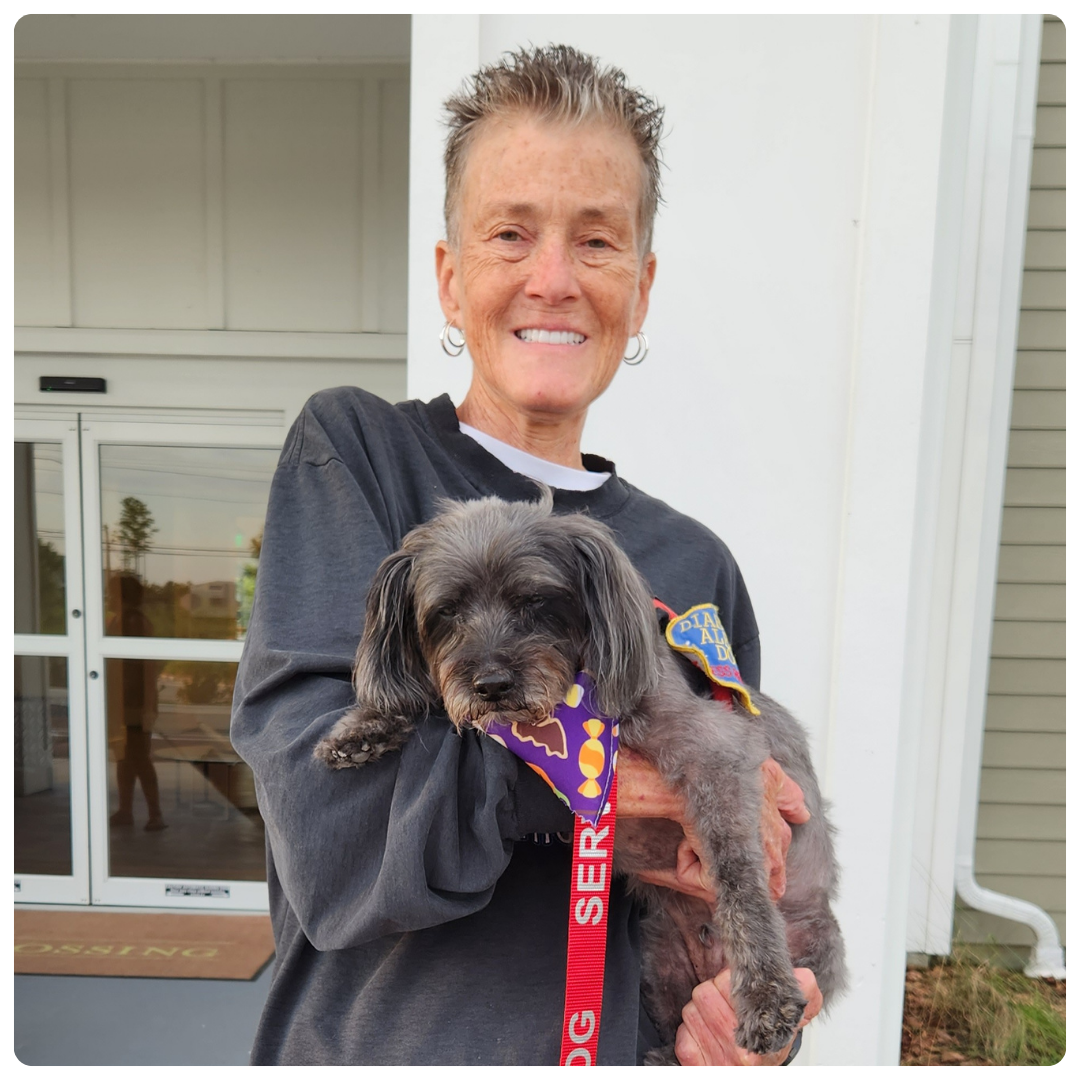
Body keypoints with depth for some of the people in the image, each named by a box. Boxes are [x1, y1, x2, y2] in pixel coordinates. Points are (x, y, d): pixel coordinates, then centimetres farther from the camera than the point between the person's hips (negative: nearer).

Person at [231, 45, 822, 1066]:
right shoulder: (350, 450, -12)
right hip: (363, 1047, -1)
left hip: (612, 1048, 3)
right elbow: (325, 819, -21)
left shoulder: (693, 564, -4)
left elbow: (742, 876, 3)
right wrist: (603, 765, -26)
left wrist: (755, 1013, -15)